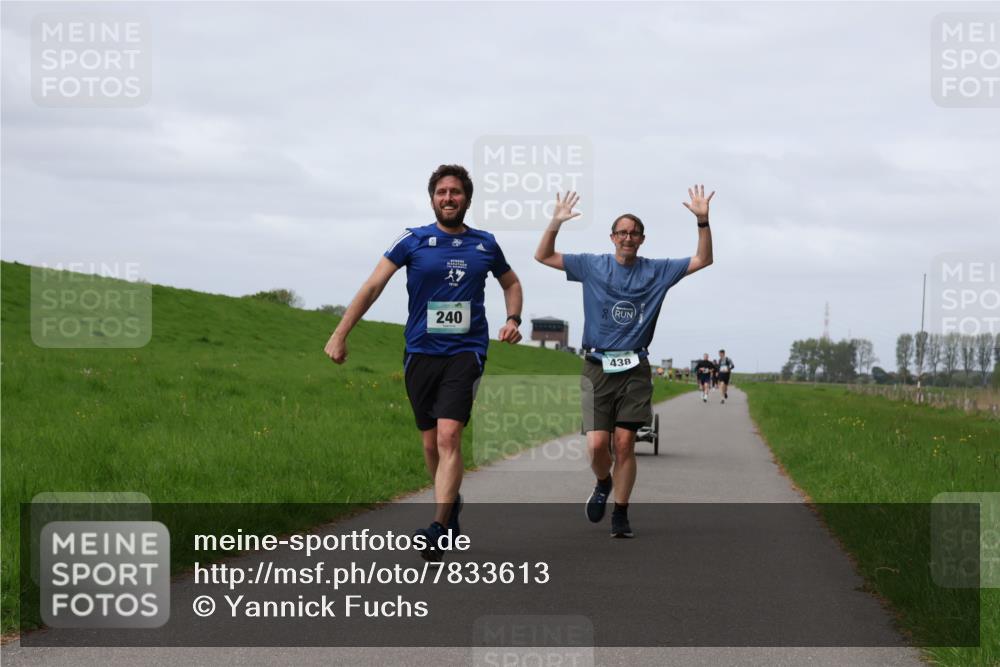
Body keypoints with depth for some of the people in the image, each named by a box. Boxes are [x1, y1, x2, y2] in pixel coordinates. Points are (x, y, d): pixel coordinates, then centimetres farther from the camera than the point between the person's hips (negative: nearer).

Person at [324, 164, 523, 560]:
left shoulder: (485, 244, 7)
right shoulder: (413, 241, 0)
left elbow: (511, 283, 25)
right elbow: (373, 286, -4)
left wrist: (513, 319, 6)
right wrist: (340, 335, -12)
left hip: (466, 352, -1)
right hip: (421, 352, 1)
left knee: (449, 437, -17)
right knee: (431, 443, 8)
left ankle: (438, 529, -21)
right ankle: (451, 503, 33)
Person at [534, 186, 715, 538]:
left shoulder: (656, 271, 8)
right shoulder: (592, 266, 6)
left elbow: (703, 260, 7)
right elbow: (543, 256, 8)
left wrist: (703, 221, -6)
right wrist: (556, 223, -7)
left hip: (635, 370, 0)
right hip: (598, 367, 0)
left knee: (624, 442, -5)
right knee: (597, 443, -10)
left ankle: (620, 513, 7)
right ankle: (603, 483, 23)